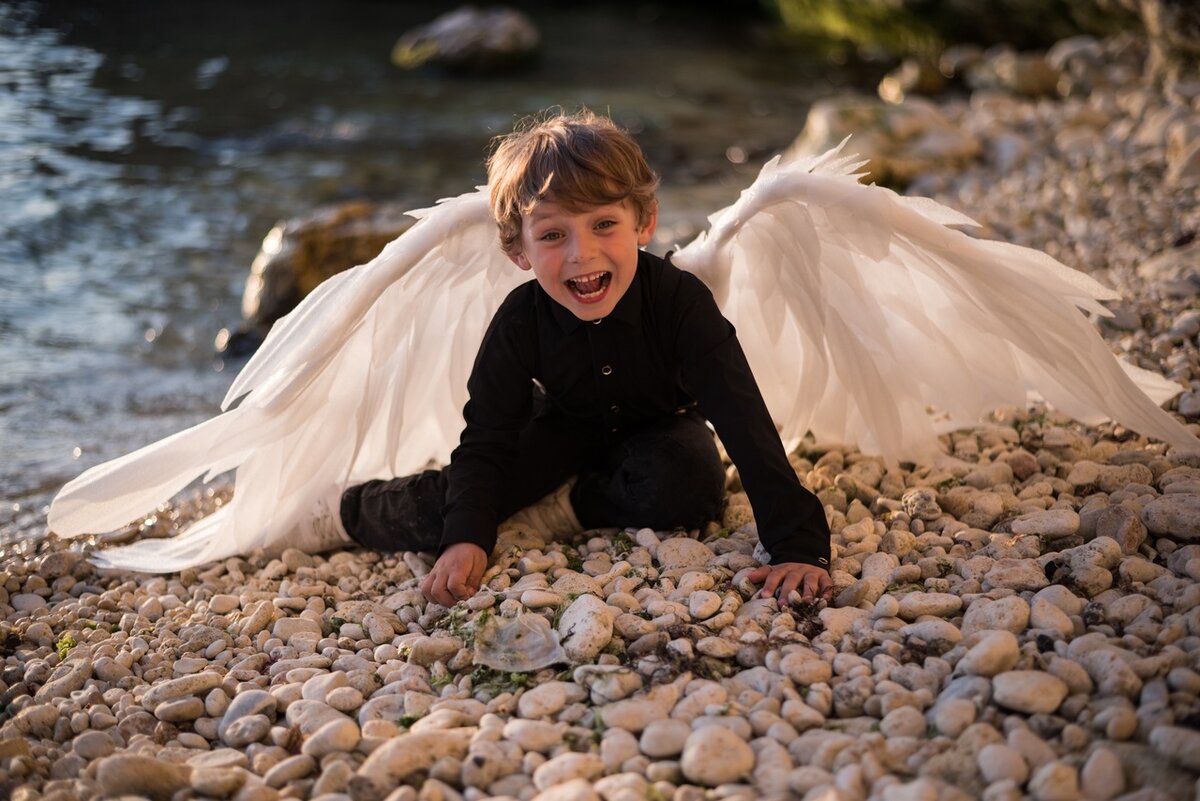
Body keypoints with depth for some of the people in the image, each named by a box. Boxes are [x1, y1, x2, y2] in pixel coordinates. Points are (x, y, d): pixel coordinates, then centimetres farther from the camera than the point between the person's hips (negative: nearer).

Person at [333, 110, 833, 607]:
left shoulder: (680, 302, -34)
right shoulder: (519, 323, -26)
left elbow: (746, 423, -37)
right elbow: (487, 441, -23)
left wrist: (799, 546, -44)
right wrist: (465, 539, -41)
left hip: (658, 430, 0)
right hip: (563, 432, 1)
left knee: (686, 490, -36)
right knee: (434, 509, -17)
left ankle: (567, 506, -12)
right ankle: (345, 510, 13)